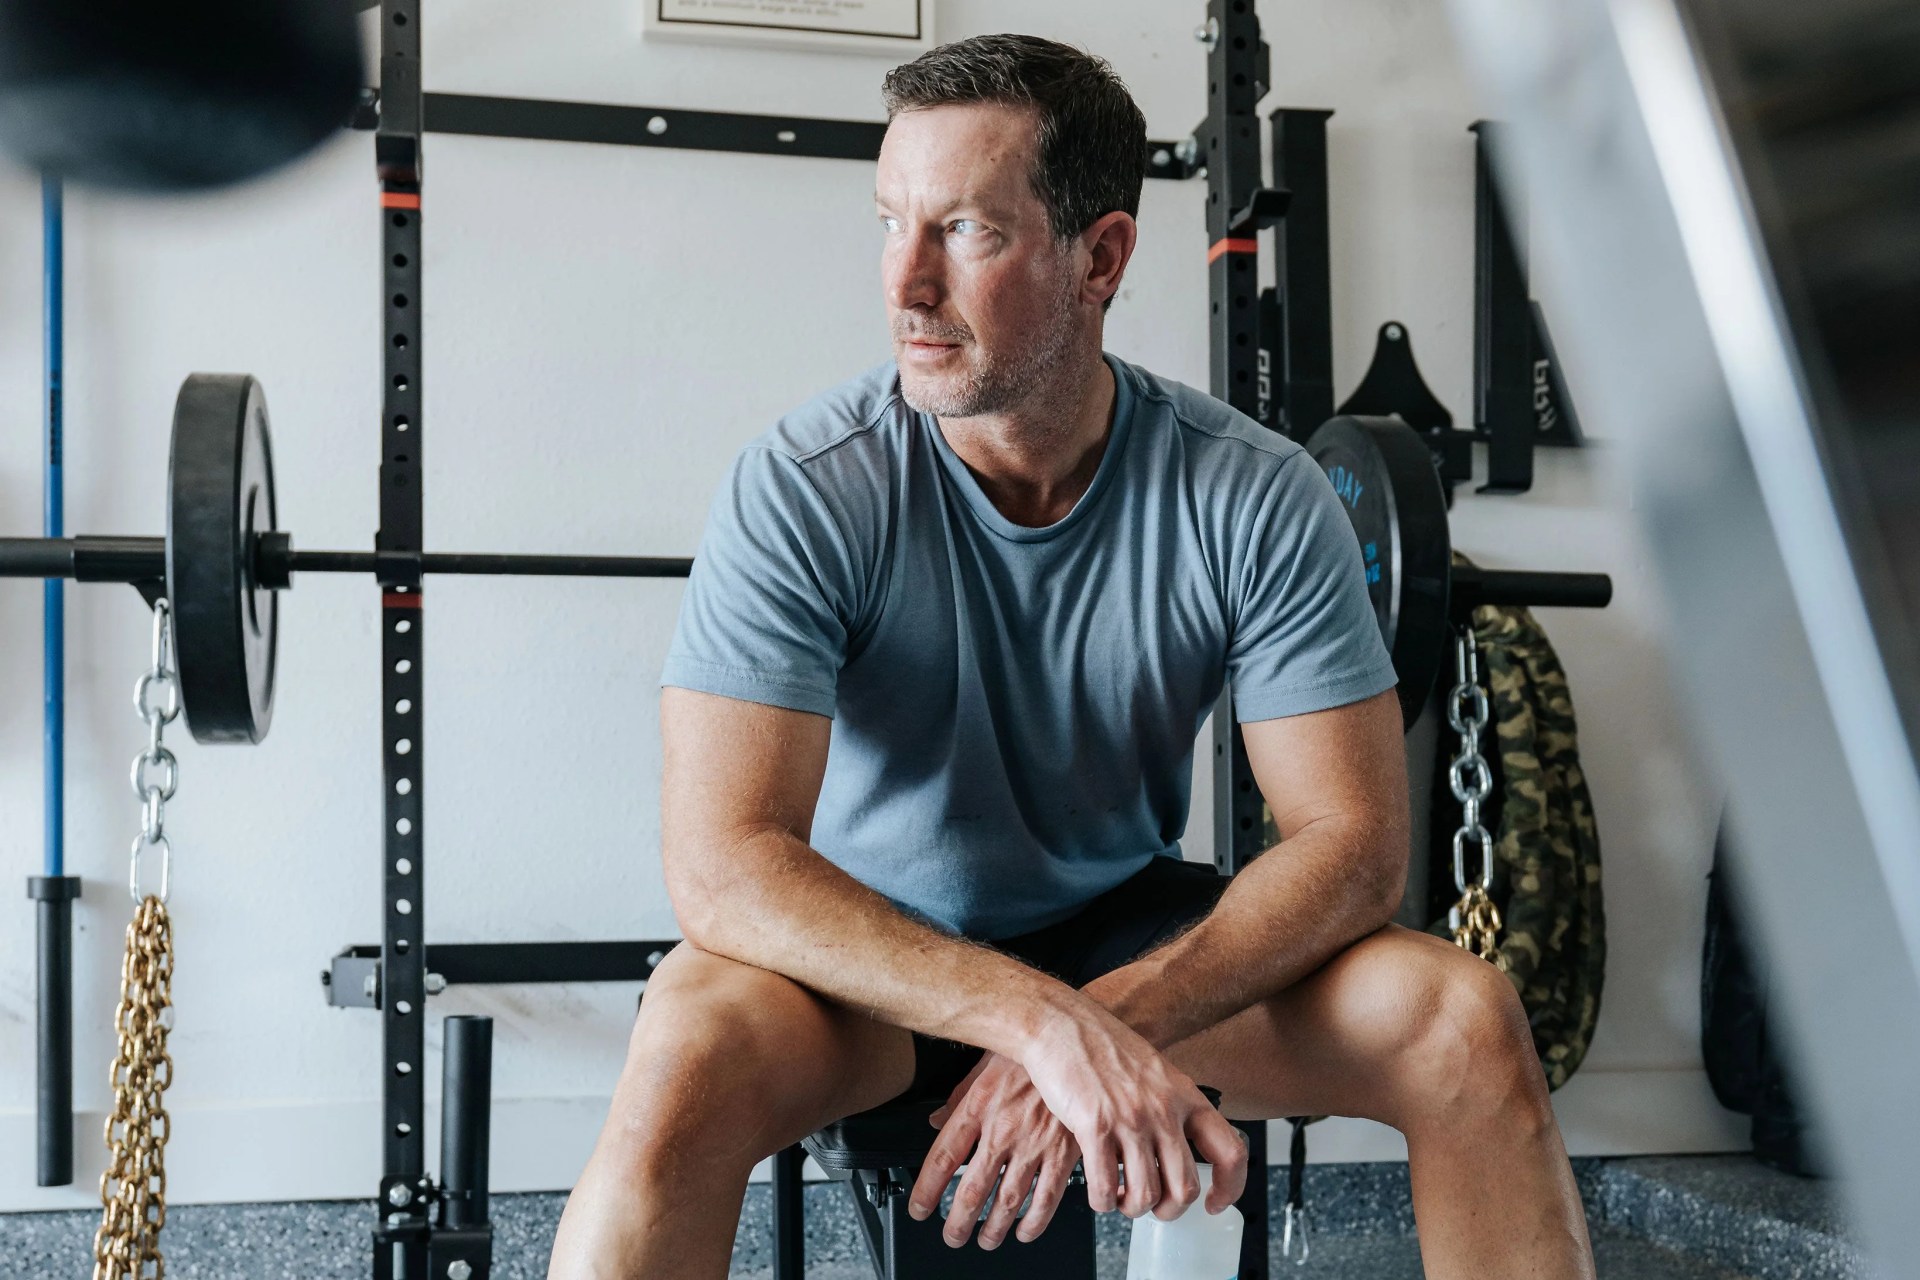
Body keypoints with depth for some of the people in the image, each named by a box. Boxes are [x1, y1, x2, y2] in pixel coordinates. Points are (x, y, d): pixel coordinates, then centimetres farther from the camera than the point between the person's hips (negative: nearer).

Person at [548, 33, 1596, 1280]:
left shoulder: (1257, 498, -15)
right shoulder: (805, 490, -21)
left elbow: (1351, 838, -16)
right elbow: (724, 862, -28)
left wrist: (1102, 1024, -31)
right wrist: (1044, 1020, -40)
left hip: (1127, 936, 2)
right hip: (867, 954, -2)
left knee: (1464, 1017, -21)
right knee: (694, 1050, -35)